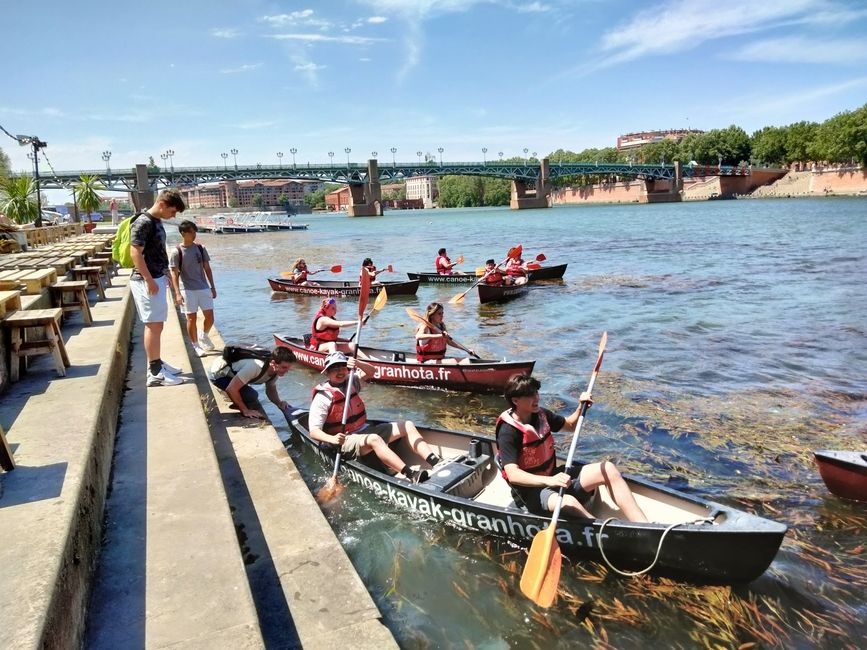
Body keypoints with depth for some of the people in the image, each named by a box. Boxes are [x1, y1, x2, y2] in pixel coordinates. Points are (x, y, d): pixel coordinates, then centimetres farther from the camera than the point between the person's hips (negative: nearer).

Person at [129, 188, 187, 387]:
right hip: (147, 281, -10)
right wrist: (149, 280, -22)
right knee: (154, 325, -7)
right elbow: (135, 253, -21)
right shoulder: (143, 222, -16)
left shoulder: (156, 221, 13)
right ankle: (155, 373, -3)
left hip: (157, 278, 10)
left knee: (156, 324, 15)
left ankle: (157, 363, 26)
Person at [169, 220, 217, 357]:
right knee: (192, 318, 1)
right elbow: (174, 274, -8)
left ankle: (204, 336, 33)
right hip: (187, 290, -3)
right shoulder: (177, 252, -7)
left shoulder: (200, 248, 4)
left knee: (210, 317, 3)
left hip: (203, 288, 3)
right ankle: (196, 345, 16)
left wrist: (213, 287, 10)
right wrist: (177, 293, -16)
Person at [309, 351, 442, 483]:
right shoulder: (323, 397, -12)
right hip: (346, 441, -8)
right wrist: (332, 439, -37)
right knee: (374, 439, -38)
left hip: (364, 430, 8)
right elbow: (313, 431, -17)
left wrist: (357, 363, -21)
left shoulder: (350, 382, 7)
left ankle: (435, 462, -15)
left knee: (406, 426, -2)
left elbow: (370, 371, 0)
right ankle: (411, 475, -49)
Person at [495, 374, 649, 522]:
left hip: (553, 477, 7)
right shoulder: (508, 431, -20)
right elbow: (513, 475, -31)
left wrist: (581, 407, -1)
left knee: (608, 469, -8)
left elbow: (570, 425, 20)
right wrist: (549, 481, -45)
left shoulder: (541, 415, 2)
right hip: (532, 490, -7)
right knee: (569, 502, -38)